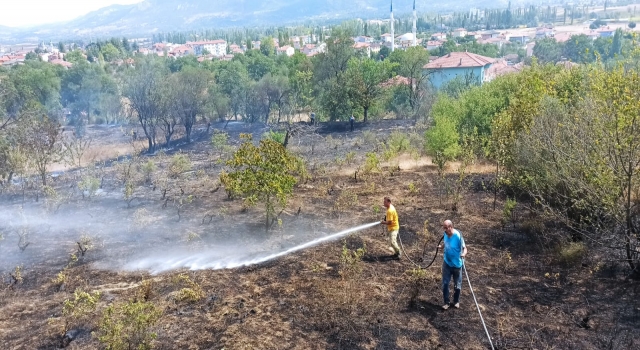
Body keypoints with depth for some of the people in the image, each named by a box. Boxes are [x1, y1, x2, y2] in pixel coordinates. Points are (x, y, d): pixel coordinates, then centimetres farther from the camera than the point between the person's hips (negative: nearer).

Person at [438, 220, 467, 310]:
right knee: (445, 283, 8)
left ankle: (456, 301, 35)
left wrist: (463, 254, -43)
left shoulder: (458, 236, -26)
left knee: (457, 285, 13)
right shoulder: (446, 234, -9)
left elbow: (464, 248, -22)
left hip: (456, 264, -4)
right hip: (446, 263, 4)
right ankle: (446, 302, 24)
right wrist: (441, 246, -8)